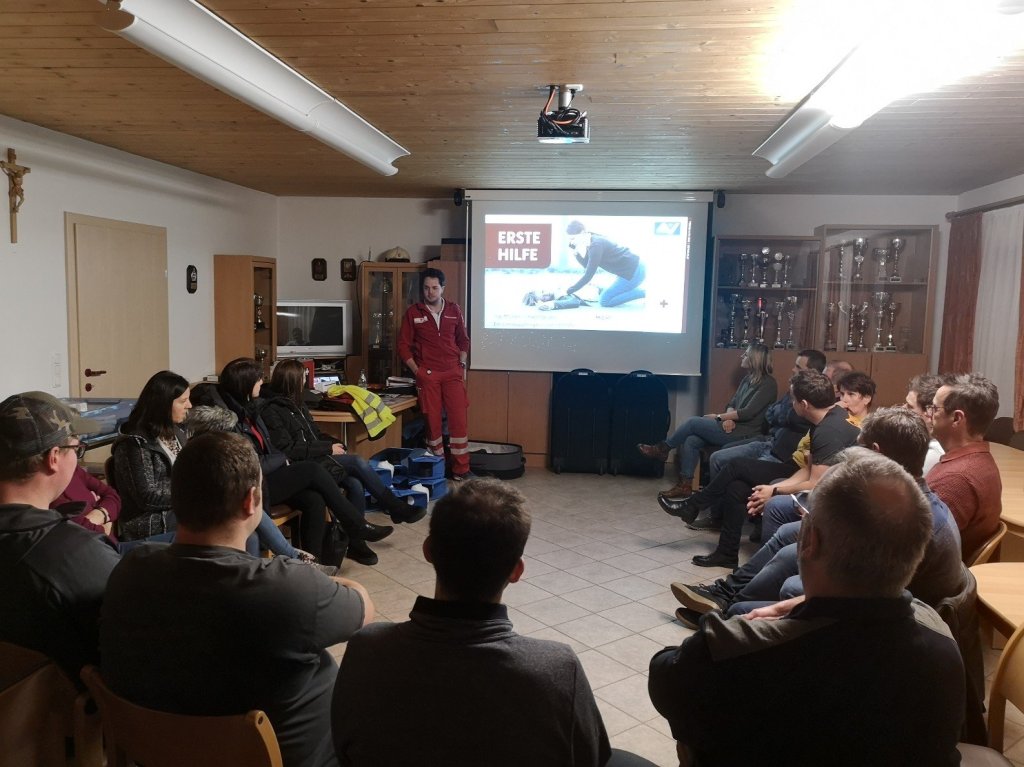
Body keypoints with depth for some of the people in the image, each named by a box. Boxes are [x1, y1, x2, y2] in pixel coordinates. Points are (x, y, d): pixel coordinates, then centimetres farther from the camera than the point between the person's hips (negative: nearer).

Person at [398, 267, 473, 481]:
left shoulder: (454, 310, 8)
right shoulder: (413, 313, 3)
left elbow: (463, 340, 18)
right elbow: (403, 345, 5)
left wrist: (462, 365, 7)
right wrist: (416, 370, -3)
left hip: (453, 373, 1)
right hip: (427, 374, -1)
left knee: (459, 420, -4)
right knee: (432, 421, 1)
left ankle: (461, 469, 4)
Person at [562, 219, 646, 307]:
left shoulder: (595, 246, -22)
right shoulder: (593, 240, 6)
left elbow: (588, 276, -19)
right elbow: (588, 266, 10)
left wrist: (568, 291, -11)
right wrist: (576, 253, -5)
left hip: (634, 272, -10)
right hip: (634, 267, 10)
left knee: (605, 300, -5)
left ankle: (644, 293, -5)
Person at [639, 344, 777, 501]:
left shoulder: (768, 384, -11)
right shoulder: (747, 379, 16)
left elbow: (748, 412, -18)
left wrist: (719, 417, -12)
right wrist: (728, 418, -10)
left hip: (744, 434, -8)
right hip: (733, 427, 8)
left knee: (693, 422, -14)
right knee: (691, 441, -11)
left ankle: (662, 449, 4)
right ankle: (685, 485, -8)